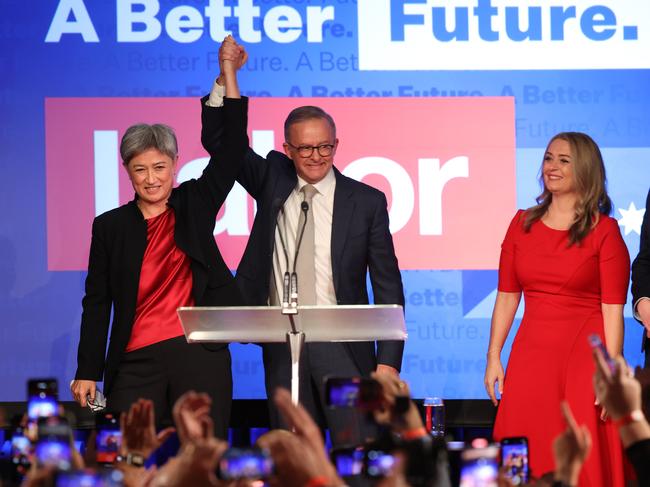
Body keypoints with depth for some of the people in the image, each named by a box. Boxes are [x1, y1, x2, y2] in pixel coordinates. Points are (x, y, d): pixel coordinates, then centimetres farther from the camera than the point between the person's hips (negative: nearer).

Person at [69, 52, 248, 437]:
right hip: (137, 363, 0)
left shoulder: (194, 206, 10)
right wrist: (88, 374, 4)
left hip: (200, 356, 0)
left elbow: (232, 147, 4)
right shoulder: (110, 226, 9)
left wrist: (228, 73, -1)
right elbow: (97, 303, 9)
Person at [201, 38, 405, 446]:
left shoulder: (366, 201, 2)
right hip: (282, 345, 2)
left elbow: (388, 286, 2)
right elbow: (219, 141, 5)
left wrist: (389, 360, -6)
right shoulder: (272, 179, 8)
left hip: (342, 346, -2)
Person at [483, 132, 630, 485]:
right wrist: (493, 358, 3)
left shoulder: (604, 230, -3)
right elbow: (507, 296, 10)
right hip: (531, 354, 4)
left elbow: (613, 309, -8)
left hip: (584, 355, -4)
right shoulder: (522, 224, 9)